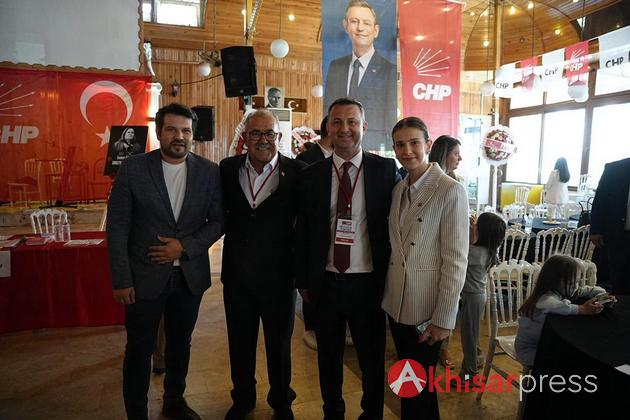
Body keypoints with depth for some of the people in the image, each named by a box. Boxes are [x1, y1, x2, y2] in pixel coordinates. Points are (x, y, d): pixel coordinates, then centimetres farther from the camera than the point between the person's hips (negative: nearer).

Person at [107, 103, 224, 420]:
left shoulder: (209, 171, -3)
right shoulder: (133, 168, -8)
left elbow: (218, 221, 1)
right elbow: (117, 226, -6)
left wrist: (185, 246, -14)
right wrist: (121, 280, -8)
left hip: (190, 275, 2)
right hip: (145, 275, -2)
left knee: (180, 343, 19)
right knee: (139, 349, 11)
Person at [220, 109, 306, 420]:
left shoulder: (297, 172, -10)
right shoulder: (228, 168, -1)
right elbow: (220, 211, 10)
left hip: (279, 276, -2)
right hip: (237, 274, 3)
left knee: (279, 344, 18)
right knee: (240, 342, 21)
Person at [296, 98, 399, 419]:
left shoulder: (386, 169, -5)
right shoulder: (311, 175, 1)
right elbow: (302, 232, 4)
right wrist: (303, 280, 5)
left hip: (368, 283, -1)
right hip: (326, 283, 2)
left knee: (372, 357, 16)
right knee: (328, 357, 19)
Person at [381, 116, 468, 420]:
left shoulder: (451, 191, -15)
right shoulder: (399, 189, 5)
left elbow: (455, 261, -16)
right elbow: (395, 247, 9)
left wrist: (444, 319, -15)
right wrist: (388, 291, 4)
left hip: (426, 309, -6)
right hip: (396, 303, 6)